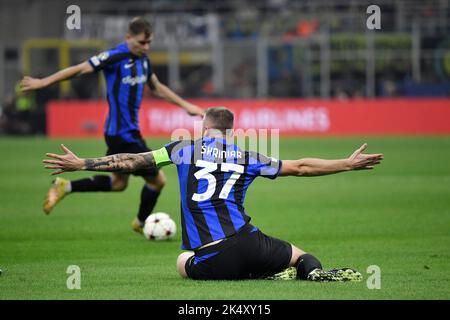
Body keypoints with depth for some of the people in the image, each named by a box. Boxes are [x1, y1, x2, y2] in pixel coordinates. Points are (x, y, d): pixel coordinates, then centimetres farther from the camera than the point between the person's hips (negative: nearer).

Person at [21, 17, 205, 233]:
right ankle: (142, 223, 26)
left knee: (119, 182, 22)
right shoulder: (116, 57, -18)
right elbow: (79, 69, -15)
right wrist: (42, 83, -12)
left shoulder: (142, 59, 7)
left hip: (130, 131, 9)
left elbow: (157, 88, 21)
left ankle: (65, 187, 23)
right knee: (157, 179, 1)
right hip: (122, 134, -9)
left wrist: (185, 105, 20)